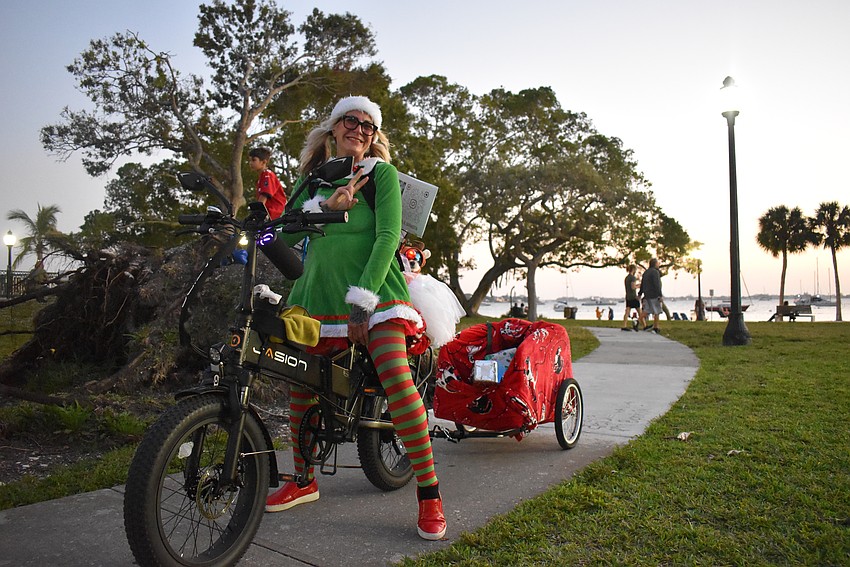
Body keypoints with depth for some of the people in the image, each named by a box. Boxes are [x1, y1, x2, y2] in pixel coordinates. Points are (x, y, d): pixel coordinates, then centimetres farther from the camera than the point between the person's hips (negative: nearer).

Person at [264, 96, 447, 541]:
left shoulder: (381, 173, 5)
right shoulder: (315, 179, 16)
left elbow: (388, 235, -8)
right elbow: (286, 231, 6)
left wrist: (362, 297, -17)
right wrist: (323, 205, -11)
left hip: (373, 291, -5)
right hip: (318, 295, 5)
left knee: (396, 378, -21)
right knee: (299, 386, 7)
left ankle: (429, 493, -11)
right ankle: (304, 481, 28)